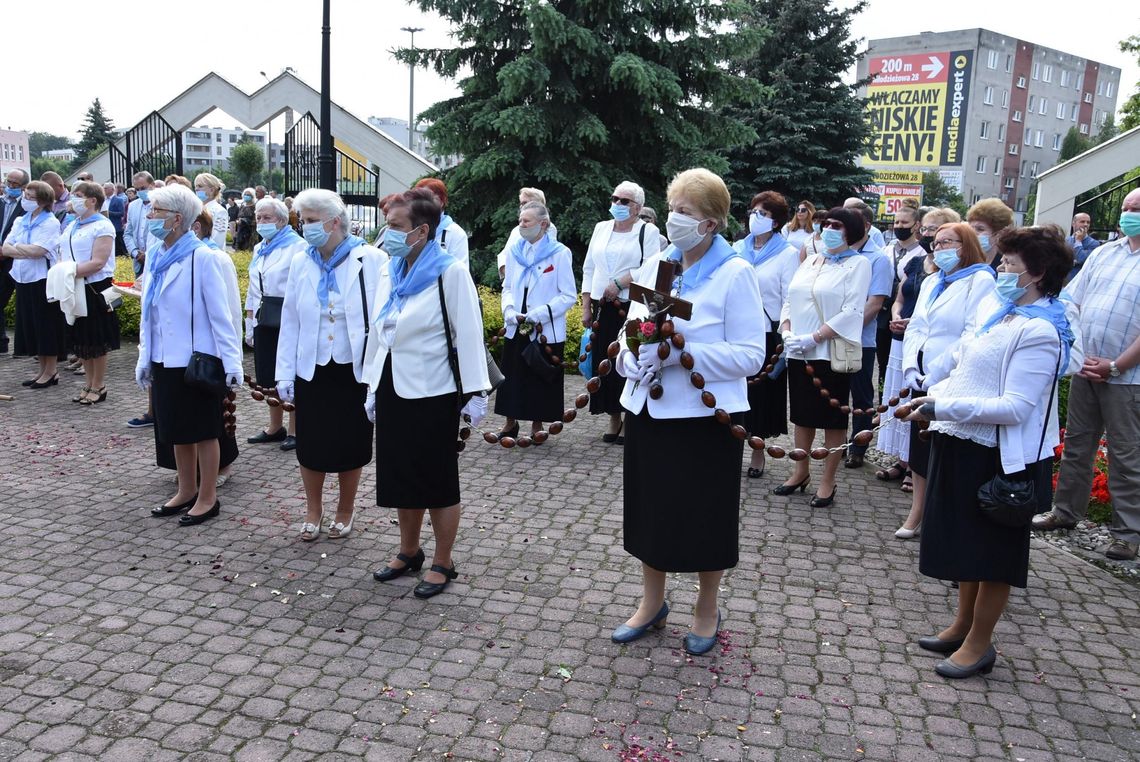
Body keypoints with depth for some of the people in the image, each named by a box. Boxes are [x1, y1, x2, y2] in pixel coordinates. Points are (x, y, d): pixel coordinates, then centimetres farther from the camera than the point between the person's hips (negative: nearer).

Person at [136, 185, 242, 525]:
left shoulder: (201, 258, -15)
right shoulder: (156, 257, 7)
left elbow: (219, 314, -14)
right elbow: (148, 314, 13)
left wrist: (231, 361, -16)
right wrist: (145, 358, 13)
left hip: (197, 360, -7)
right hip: (165, 360, 7)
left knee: (203, 431, 5)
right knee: (176, 430, 17)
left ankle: (208, 498, 17)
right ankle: (187, 491, 31)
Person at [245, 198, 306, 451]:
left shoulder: (297, 246, -7)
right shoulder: (259, 249, 16)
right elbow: (253, 289, 21)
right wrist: (249, 321, 16)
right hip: (265, 320, 7)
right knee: (268, 376, 11)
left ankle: (295, 430, 9)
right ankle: (275, 427, 24)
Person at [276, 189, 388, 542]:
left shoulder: (371, 260, -10)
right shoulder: (300, 263, 3)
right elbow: (290, 322, 6)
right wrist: (284, 374, 4)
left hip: (353, 371, -3)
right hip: (312, 371, 3)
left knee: (350, 445, 10)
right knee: (311, 445, 11)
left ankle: (345, 511, 32)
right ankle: (313, 509, 33)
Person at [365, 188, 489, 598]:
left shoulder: (450, 272, -13)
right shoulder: (393, 272, 8)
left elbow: (468, 334, -14)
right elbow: (381, 334, 14)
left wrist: (475, 393, -16)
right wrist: (373, 388, 16)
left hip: (432, 395, -7)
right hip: (394, 390, 7)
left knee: (438, 481, 5)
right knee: (400, 475, 17)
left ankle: (443, 563, 19)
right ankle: (409, 552, 34)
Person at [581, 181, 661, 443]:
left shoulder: (648, 231, 2)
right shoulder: (601, 228, 16)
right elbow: (589, 269, 16)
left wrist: (619, 283, -14)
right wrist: (586, 307, 10)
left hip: (633, 308, -5)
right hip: (602, 307, 5)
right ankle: (614, 420, 15)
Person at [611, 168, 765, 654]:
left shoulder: (735, 273, -10)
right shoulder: (655, 265, 7)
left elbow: (750, 355, -14)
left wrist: (683, 352, -23)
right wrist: (635, 355, -10)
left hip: (704, 414, -5)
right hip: (649, 409, 5)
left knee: (704, 516, 9)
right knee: (650, 508, 15)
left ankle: (707, 610, 30)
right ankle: (652, 603, 34)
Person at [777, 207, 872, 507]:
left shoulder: (858, 264, -4)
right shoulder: (810, 261, 15)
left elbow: (852, 312, -14)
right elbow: (789, 299, 13)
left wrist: (813, 338, -19)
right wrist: (787, 333, -5)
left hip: (831, 353, -6)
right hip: (798, 354, 6)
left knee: (833, 418, 4)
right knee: (802, 414, 14)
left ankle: (828, 480, 13)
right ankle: (801, 471, 28)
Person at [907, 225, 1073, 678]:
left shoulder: (1039, 332, -20)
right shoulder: (994, 308, 6)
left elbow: (1016, 407, -26)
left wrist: (943, 407, -28)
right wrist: (932, 390, 10)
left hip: (1000, 457, -9)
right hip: (962, 444, 9)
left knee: (993, 550, 7)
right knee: (965, 542, 20)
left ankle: (979, 645, 23)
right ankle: (962, 626, 37)